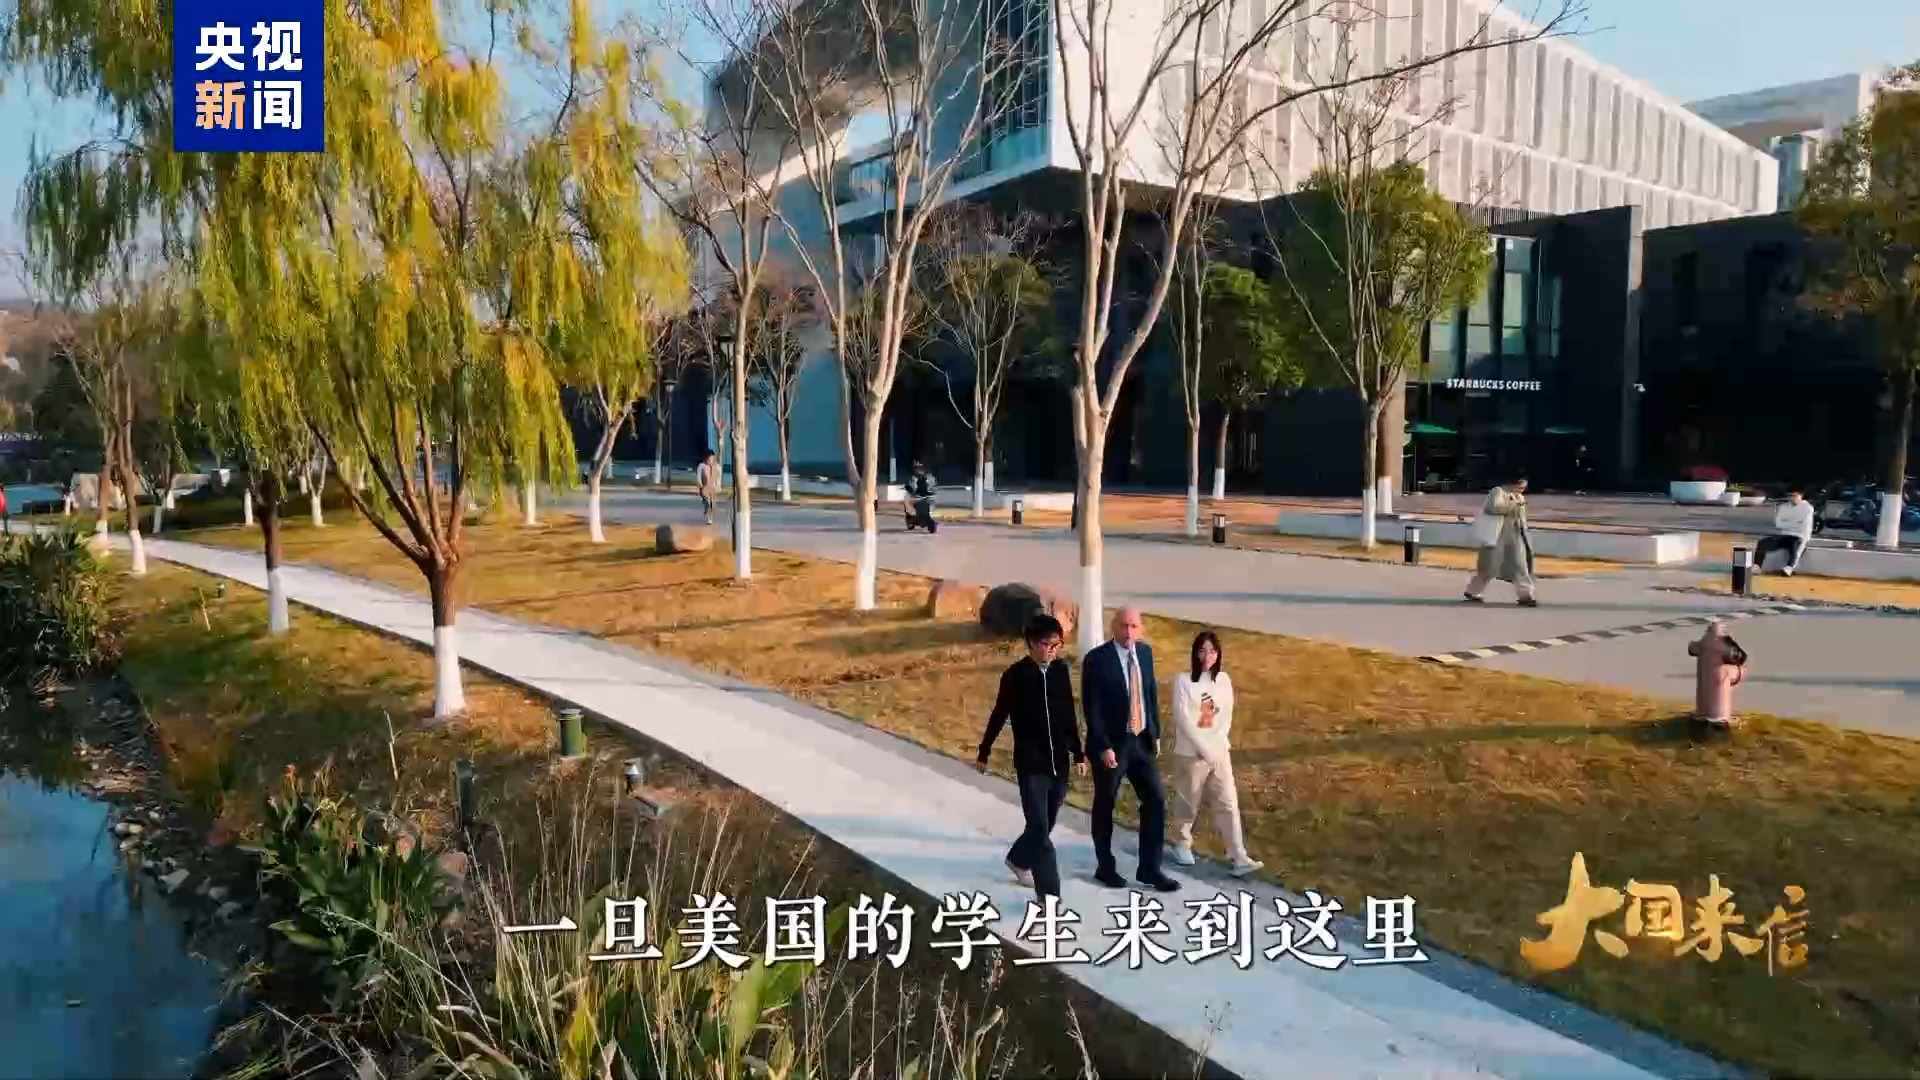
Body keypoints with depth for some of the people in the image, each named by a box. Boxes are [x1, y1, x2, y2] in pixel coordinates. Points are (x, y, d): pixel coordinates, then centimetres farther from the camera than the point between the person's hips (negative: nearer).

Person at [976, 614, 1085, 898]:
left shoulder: (1061, 670, 2)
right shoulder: (1015, 675, -10)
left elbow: (1068, 716, 10)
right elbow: (999, 715, -1)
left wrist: (1078, 754, 13)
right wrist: (984, 752, 7)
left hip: (1059, 762, 5)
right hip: (1030, 764, -5)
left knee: (1046, 825, 17)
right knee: (1040, 829, -7)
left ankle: (1019, 859, 43)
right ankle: (1049, 894, -2)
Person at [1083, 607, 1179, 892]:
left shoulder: (1145, 652, 3)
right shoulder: (1096, 659, -15)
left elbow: (1151, 692, 13)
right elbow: (1091, 707, -16)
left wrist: (1155, 731, 10)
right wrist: (1103, 746, -19)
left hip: (1141, 741, 6)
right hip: (1111, 744, -5)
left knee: (1155, 800, 3)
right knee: (1105, 806, 9)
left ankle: (1150, 869, 15)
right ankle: (1105, 868, 25)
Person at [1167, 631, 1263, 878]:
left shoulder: (1223, 680, 4)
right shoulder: (1184, 681, -9)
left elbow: (1227, 717, 4)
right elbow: (1183, 720, -12)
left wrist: (1215, 745, -8)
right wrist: (1204, 748, -14)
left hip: (1219, 751, 3)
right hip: (1191, 752, -3)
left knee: (1229, 803, -2)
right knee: (1188, 803, 9)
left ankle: (1239, 859, -3)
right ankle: (1182, 845, 30)